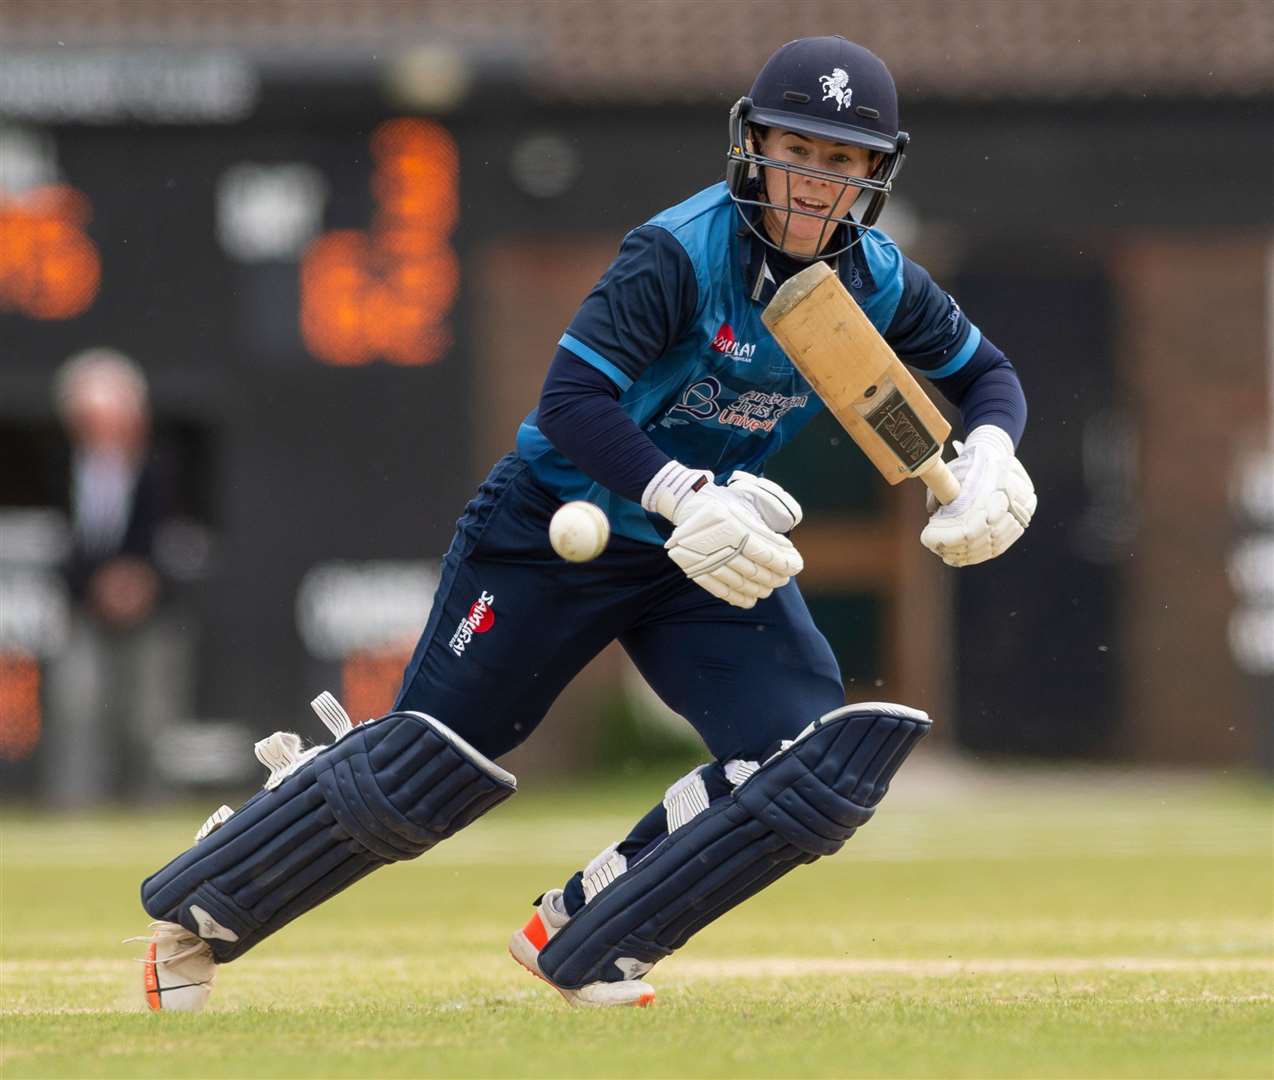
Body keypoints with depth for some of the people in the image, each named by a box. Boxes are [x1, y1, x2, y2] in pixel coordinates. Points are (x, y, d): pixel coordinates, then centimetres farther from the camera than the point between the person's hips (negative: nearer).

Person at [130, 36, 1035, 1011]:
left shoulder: (879, 281, -7)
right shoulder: (685, 252, -24)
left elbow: (986, 373, 10)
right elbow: (570, 399, -30)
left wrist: (989, 457, -13)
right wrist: (687, 498, -43)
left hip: (711, 556, 5)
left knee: (824, 766, -15)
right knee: (422, 772, -1)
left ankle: (585, 945, -3)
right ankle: (195, 917, 21)